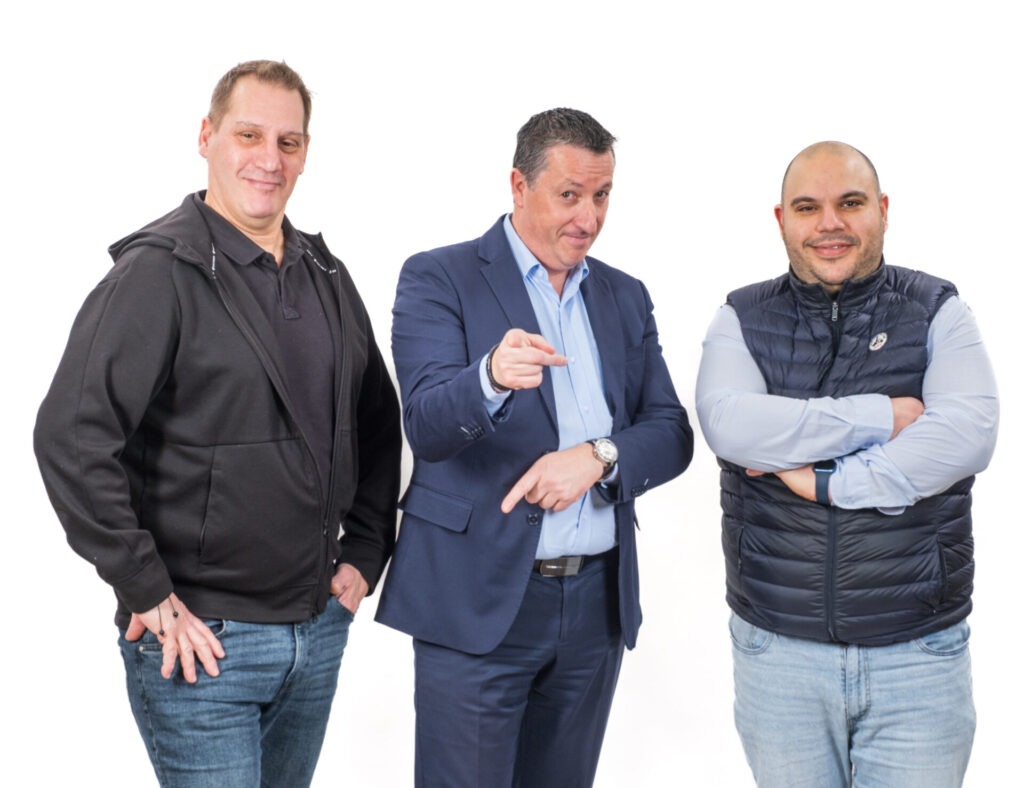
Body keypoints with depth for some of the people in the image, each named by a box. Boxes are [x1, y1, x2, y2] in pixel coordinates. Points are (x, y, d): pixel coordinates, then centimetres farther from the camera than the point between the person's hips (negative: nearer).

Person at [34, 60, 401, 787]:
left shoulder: (326, 277, 8)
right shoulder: (159, 271, -12)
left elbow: (378, 424, 18)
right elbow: (71, 439, -20)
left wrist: (364, 555, 10)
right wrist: (148, 596, -18)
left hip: (319, 628, 6)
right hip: (202, 642, -6)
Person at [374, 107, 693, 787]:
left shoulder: (625, 297, 12)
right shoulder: (438, 280, -4)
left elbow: (671, 434, 7)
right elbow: (428, 427, -17)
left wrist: (597, 457, -14)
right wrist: (492, 377, -38)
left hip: (597, 599, 5)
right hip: (479, 599, -5)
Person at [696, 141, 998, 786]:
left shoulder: (937, 312, 1)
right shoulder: (743, 320, 3)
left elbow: (969, 432, -15)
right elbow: (729, 423, -16)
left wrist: (825, 481, -17)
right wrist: (881, 418, -16)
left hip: (918, 653, -1)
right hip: (777, 648, 1)